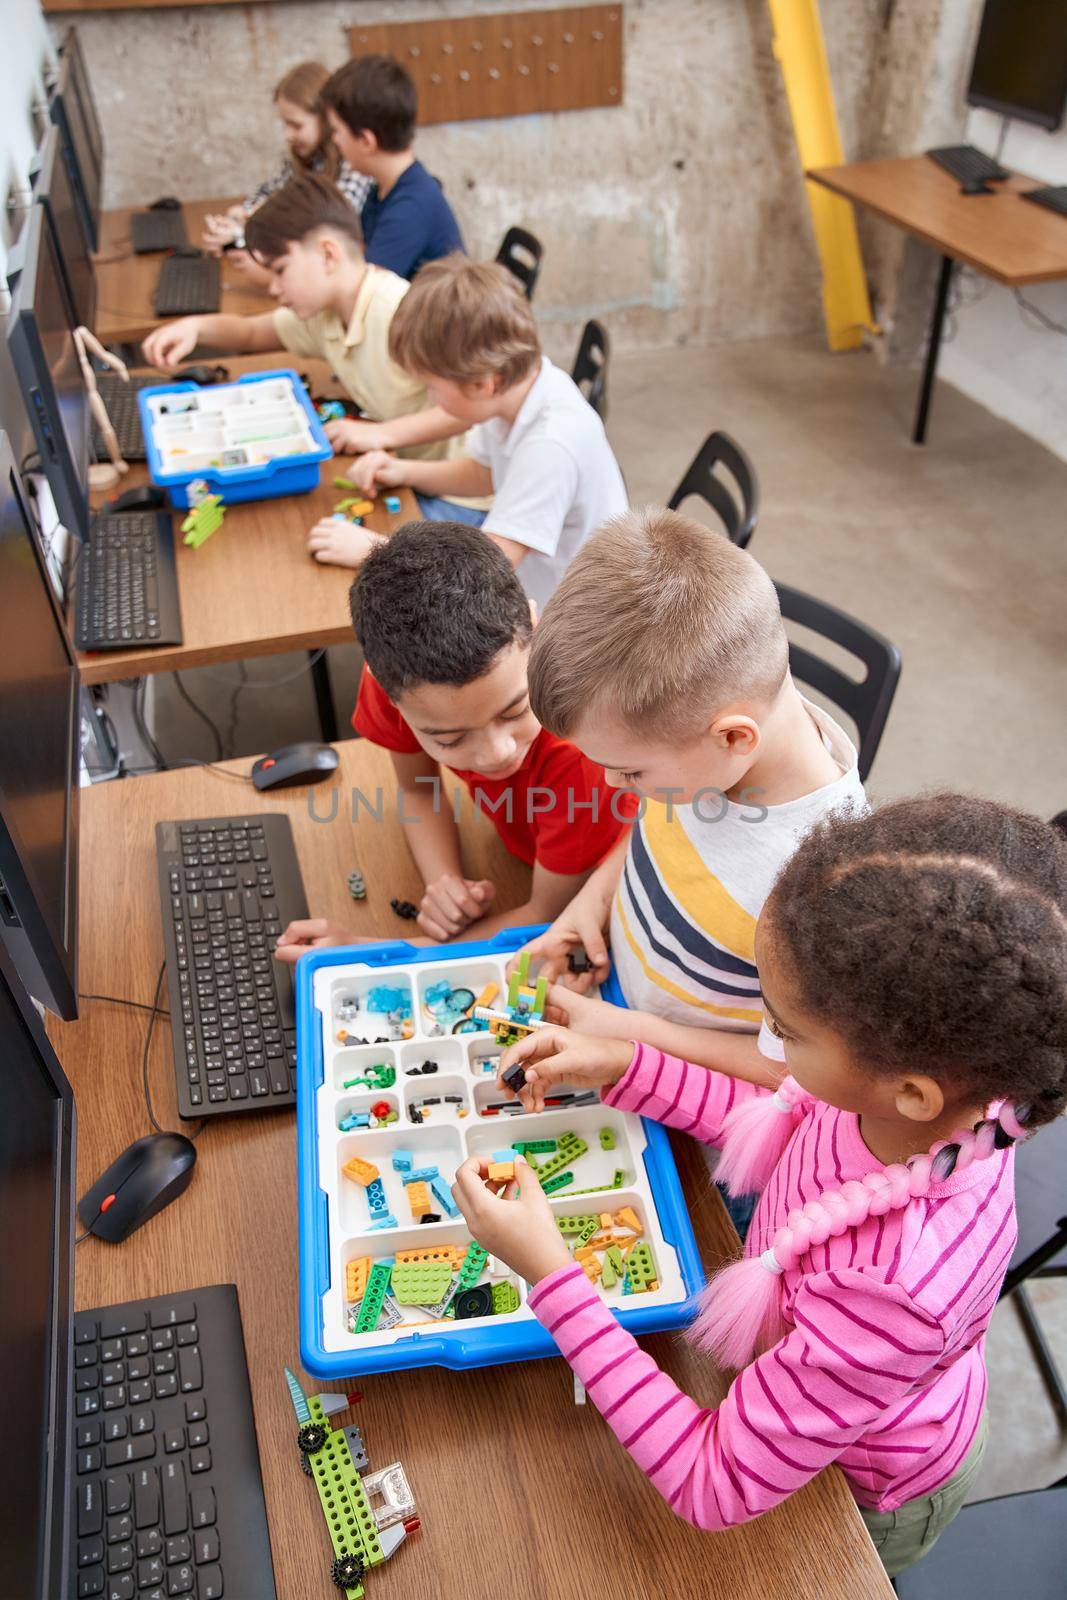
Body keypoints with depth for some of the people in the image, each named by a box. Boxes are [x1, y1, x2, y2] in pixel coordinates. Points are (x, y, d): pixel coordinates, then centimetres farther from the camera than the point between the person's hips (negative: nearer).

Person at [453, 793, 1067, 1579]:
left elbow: (713, 1489, -35)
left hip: (870, 1498, -4)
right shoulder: (951, 1074, -31)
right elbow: (794, 1131, -8)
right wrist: (623, 1068, -17)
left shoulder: (892, 1289, -49)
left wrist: (549, 1272, -37)